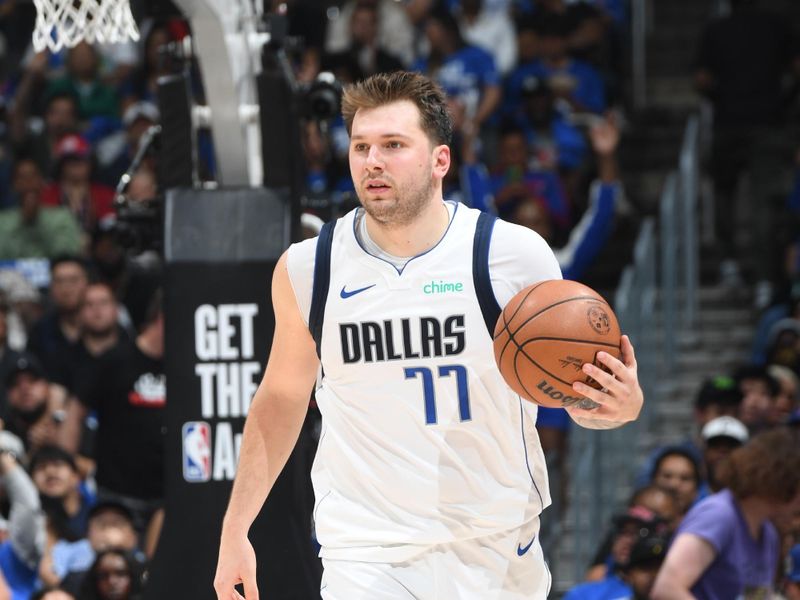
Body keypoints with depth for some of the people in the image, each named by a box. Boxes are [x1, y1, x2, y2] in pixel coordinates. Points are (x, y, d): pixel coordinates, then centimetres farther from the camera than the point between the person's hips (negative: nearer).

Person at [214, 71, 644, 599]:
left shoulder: (515, 256, -7)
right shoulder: (307, 269, -1)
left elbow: (572, 381, 4)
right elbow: (282, 397, 14)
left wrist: (620, 406, -19)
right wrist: (235, 529, 12)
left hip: (495, 552, 0)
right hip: (365, 551, 0)